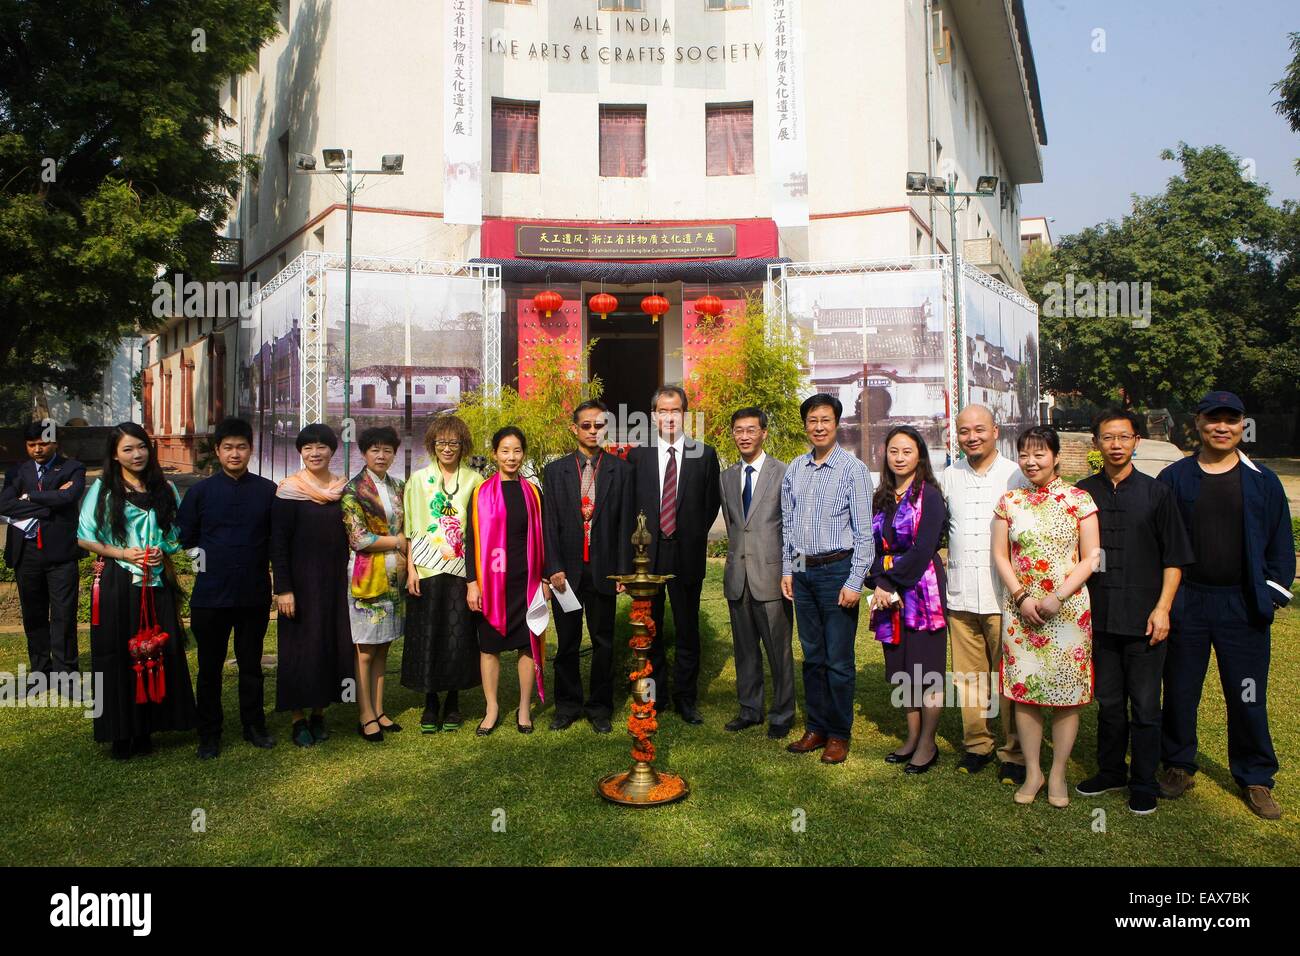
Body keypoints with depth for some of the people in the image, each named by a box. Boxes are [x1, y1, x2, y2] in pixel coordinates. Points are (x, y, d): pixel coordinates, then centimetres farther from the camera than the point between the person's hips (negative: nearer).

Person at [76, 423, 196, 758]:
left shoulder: (165, 489, 8)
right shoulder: (103, 489, 1)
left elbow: (178, 532, 12)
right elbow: (84, 537, 1)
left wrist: (162, 551, -7)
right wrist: (123, 553, -11)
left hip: (157, 583, 2)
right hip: (116, 583, -2)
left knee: (155, 654, 3)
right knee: (118, 656, 2)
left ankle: (145, 729, 16)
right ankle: (121, 733, 13)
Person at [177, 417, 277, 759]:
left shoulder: (268, 491, 0)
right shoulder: (200, 491, 1)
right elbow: (184, 537, 6)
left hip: (255, 594, 0)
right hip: (210, 594, 0)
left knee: (251, 664, 13)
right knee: (210, 667, 10)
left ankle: (254, 726, 27)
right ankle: (209, 734, 22)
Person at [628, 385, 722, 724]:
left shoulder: (704, 455, 2)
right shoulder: (637, 456, 4)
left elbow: (712, 502, 7)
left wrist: (695, 536, 3)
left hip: (687, 555, -1)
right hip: (647, 554, 1)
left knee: (688, 631, 7)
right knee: (650, 630, 10)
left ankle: (686, 698, 20)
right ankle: (656, 694, 24)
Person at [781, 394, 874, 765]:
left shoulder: (853, 469, -6)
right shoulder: (794, 469, 9)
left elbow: (864, 532, -8)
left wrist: (855, 582, -12)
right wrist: (787, 570, 10)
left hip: (837, 570, -5)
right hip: (802, 571, 5)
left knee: (839, 660, 0)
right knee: (812, 656, 12)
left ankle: (839, 734, 13)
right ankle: (816, 728, 23)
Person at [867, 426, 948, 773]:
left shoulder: (929, 495, -6)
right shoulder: (881, 499, 12)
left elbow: (923, 549, -14)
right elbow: (874, 547, 7)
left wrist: (893, 582, -13)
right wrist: (879, 584, -8)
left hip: (922, 589, -6)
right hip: (889, 593, 6)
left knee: (926, 669, 0)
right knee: (902, 669, 12)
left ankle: (928, 744, 13)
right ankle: (912, 737, 25)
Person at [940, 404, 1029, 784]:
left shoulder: (1016, 476, 0)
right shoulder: (949, 476, 9)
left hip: (1003, 595, -3)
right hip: (960, 594, 3)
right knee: (968, 676, 9)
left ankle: (1014, 753, 14)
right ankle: (976, 744, 23)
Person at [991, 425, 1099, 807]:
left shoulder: (1078, 499, -1)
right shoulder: (1009, 501, 5)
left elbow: (1090, 557, -3)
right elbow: (1000, 555, 5)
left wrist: (1058, 597, -13)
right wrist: (1021, 597, -7)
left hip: (1069, 610, -2)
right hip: (1020, 610, 2)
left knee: (1067, 694, 4)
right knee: (1024, 691, 5)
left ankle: (1058, 774, 19)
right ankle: (1032, 772, 20)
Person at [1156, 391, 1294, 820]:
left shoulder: (1263, 481, 4)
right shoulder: (1174, 478, 2)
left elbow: (1280, 543, 9)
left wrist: (1273, 592, 1)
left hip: (1243, 607, 0)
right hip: (1185, 604, 0)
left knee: (1248, 698, 6)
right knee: (1180, 691, 10)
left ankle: (1255, 779, 23)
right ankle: (1178, 766, 26)